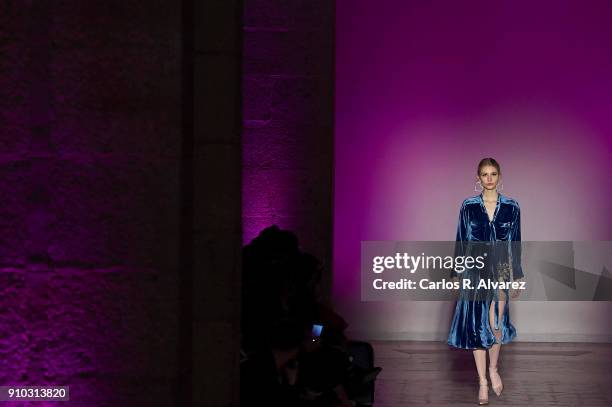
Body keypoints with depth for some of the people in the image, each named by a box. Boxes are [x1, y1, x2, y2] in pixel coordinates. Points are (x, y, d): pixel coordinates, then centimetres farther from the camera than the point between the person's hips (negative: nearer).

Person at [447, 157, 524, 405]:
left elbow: (515, 243, 5)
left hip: (500, 270, 0)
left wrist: (517, 277, 4)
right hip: (475, 270, 0)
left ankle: (493, 369, 20)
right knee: (477, 324, 1)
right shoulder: (468, 206, 1)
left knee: (496, 324, -6)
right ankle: (483, 381, 9)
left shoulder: (511, 207, 2)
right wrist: (456, 274, 3)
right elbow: (461, 241, 5)